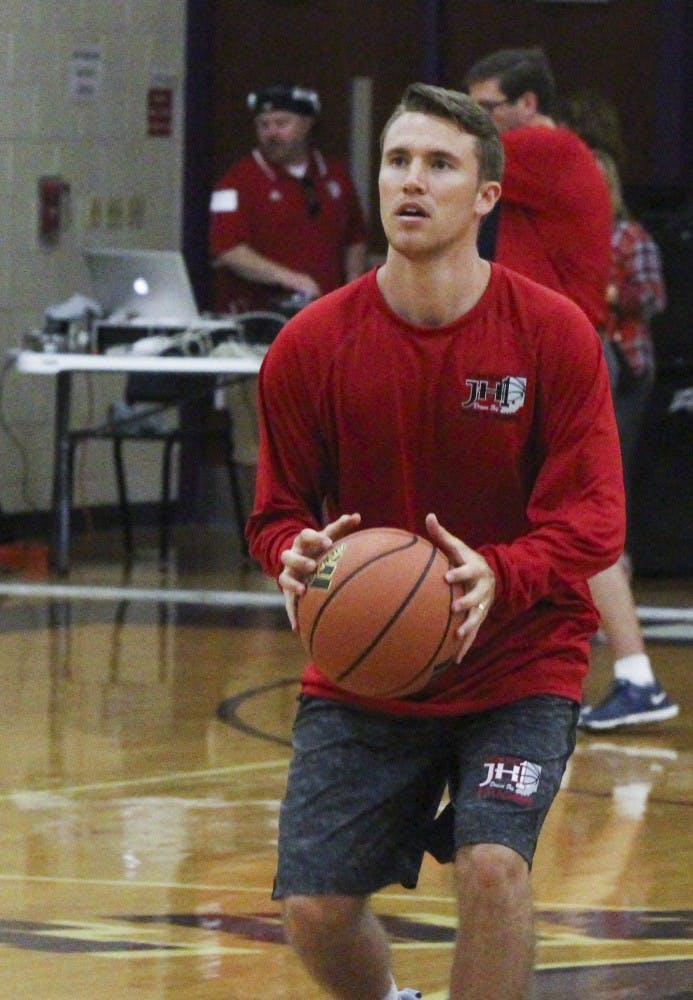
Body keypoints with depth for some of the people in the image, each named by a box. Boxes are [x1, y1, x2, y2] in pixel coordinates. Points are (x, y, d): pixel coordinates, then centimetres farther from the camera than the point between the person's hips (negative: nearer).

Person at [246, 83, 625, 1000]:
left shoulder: (554, 334, -11)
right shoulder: (311, 345, -6)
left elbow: (592, 519, -13)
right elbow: (279, 510, 1)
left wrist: (499, 576, -34)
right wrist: (296, 556, -24)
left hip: (517, 668, -2)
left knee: (493, 864, -25)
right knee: (314, 906, -6)